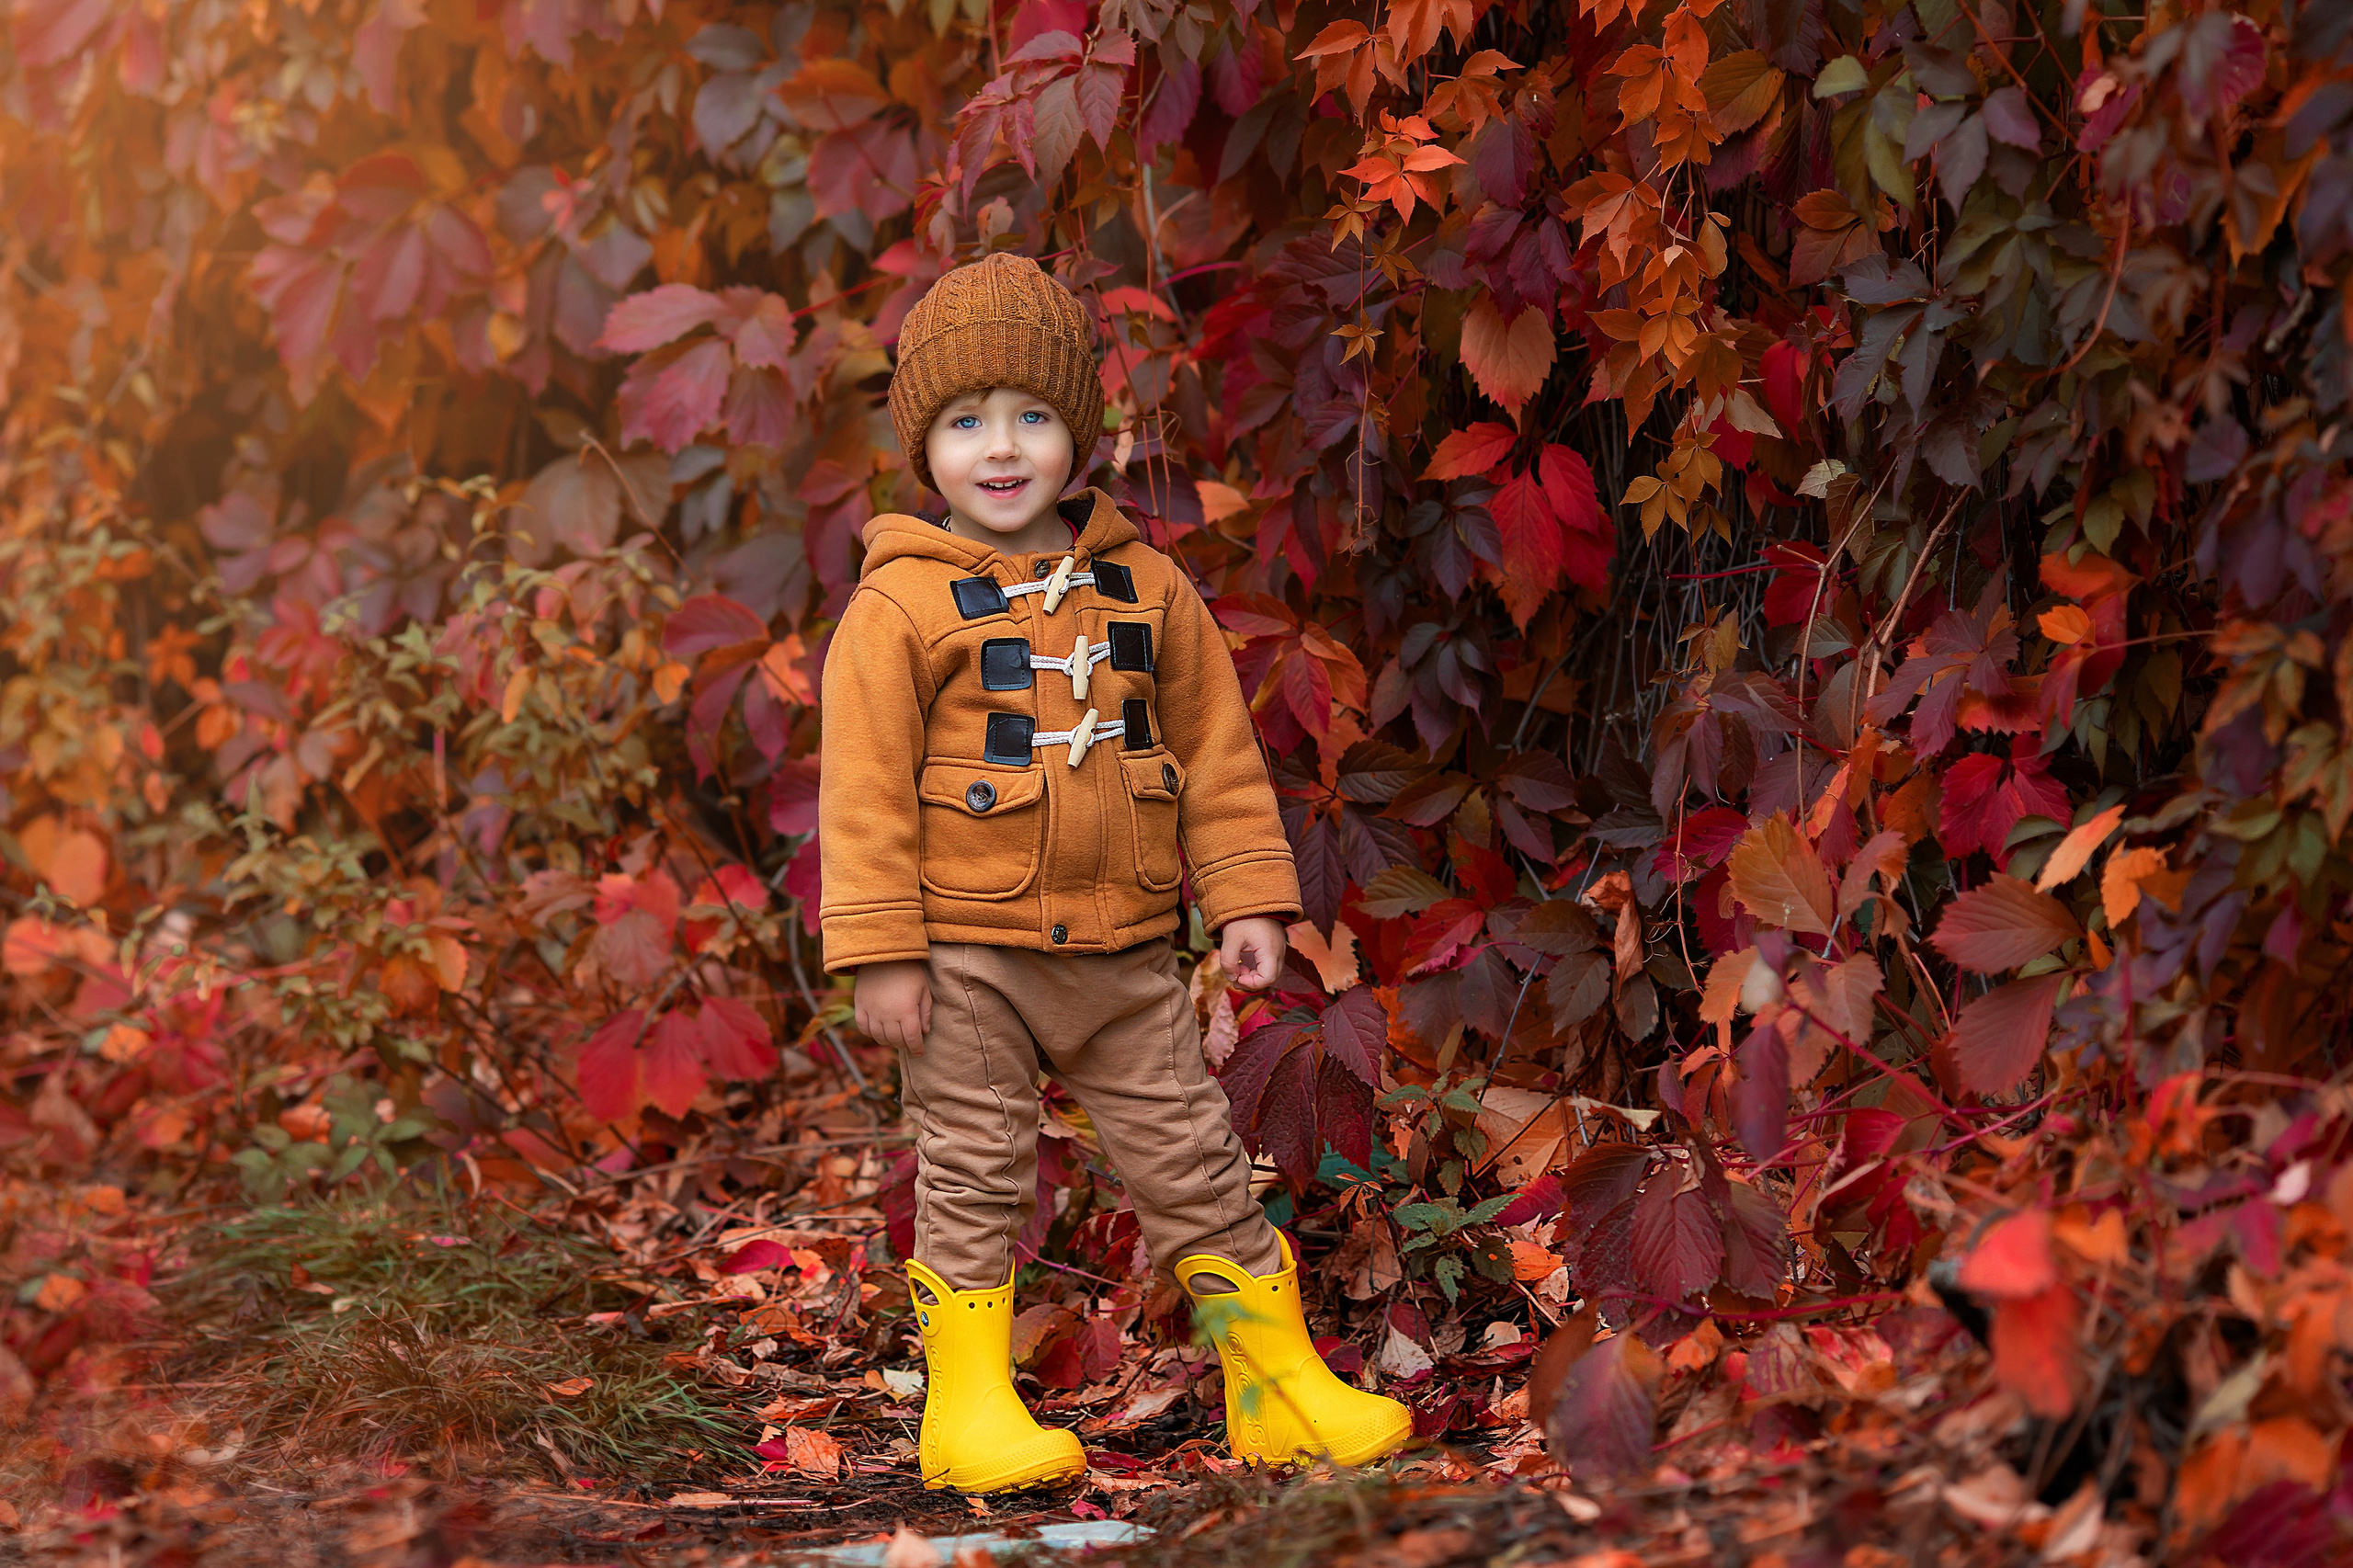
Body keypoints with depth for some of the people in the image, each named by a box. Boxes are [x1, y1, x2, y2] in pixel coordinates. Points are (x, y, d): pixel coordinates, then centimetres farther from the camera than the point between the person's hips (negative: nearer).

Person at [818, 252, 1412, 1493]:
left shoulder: (1145, 587, 6)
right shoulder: (900, 605, -7)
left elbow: (1216, 749, 11)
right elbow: (864, 784, -8)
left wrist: (1247, 897, 6)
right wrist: (882, 951, -12)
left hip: (1123, 951, 3)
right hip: (967, 950, -3)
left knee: (1194, 1162, 8)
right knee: (974, 1178, 4)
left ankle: (1280, 1385, 15)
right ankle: (969, 1403, 12)